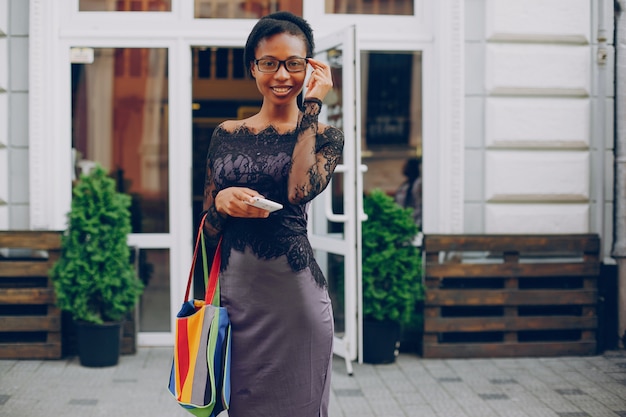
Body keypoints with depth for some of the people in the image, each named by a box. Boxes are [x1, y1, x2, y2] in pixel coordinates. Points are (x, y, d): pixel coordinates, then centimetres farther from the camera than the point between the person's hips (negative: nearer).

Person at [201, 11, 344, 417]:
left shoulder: (324, 136, 1)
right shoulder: (227, 135, 9)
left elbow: (300, 191, -20)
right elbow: (209, 227, 12)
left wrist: (311, 105, -12)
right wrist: (221, 202, -12)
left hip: (293, 291, -3)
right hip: (236, 290, 3)